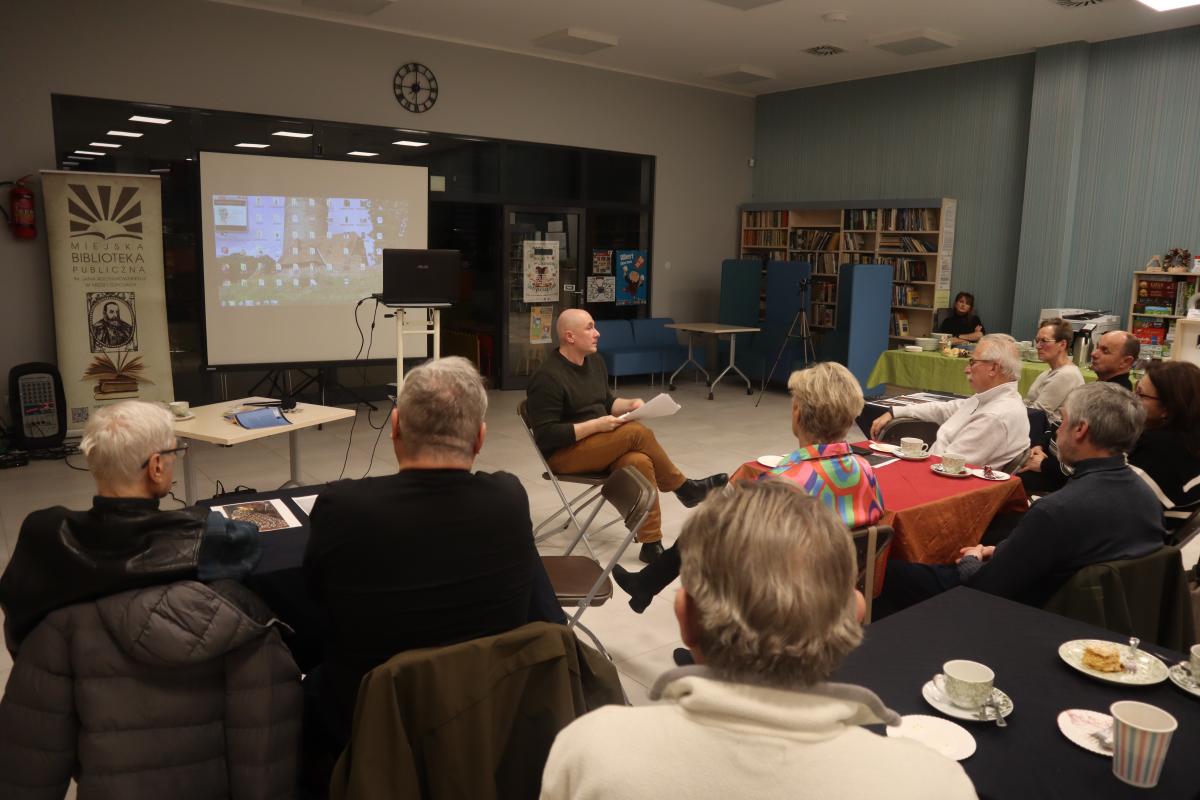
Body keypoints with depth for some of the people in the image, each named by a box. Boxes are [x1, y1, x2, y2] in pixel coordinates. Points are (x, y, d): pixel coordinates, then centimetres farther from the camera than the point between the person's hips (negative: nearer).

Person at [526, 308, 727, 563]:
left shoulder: (595, 361, 8)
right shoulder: (547, 378, -18)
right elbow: (546, 435, -20)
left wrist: (630, 404, -2)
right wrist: (596, 425, -22)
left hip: (598, 446, 7)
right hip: (563, 454, -7)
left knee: (639, 461, -26)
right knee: (637, 432, -25)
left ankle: (651, 544, -21)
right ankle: (684, 488, -7)